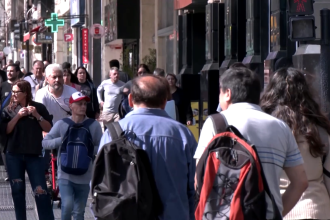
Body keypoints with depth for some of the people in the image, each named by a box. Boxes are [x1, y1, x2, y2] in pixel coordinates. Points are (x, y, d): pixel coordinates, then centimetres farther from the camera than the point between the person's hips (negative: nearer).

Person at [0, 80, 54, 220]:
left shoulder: (39, 107, 2)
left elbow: (49, 129, 1)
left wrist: (37, 115, -11)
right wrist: (18, 116, -13)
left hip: (34, 154, -2)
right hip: (13, 155, 2)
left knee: (40, 190, -8)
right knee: (17, 190, 6)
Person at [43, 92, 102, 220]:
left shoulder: (94, 125, -4)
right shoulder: (61, 124, -4)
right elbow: (45, 143, -2)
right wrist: (62, 140, -17)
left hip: (84, 176, 1)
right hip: (65, 174, -1)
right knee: (67, 206, -18)